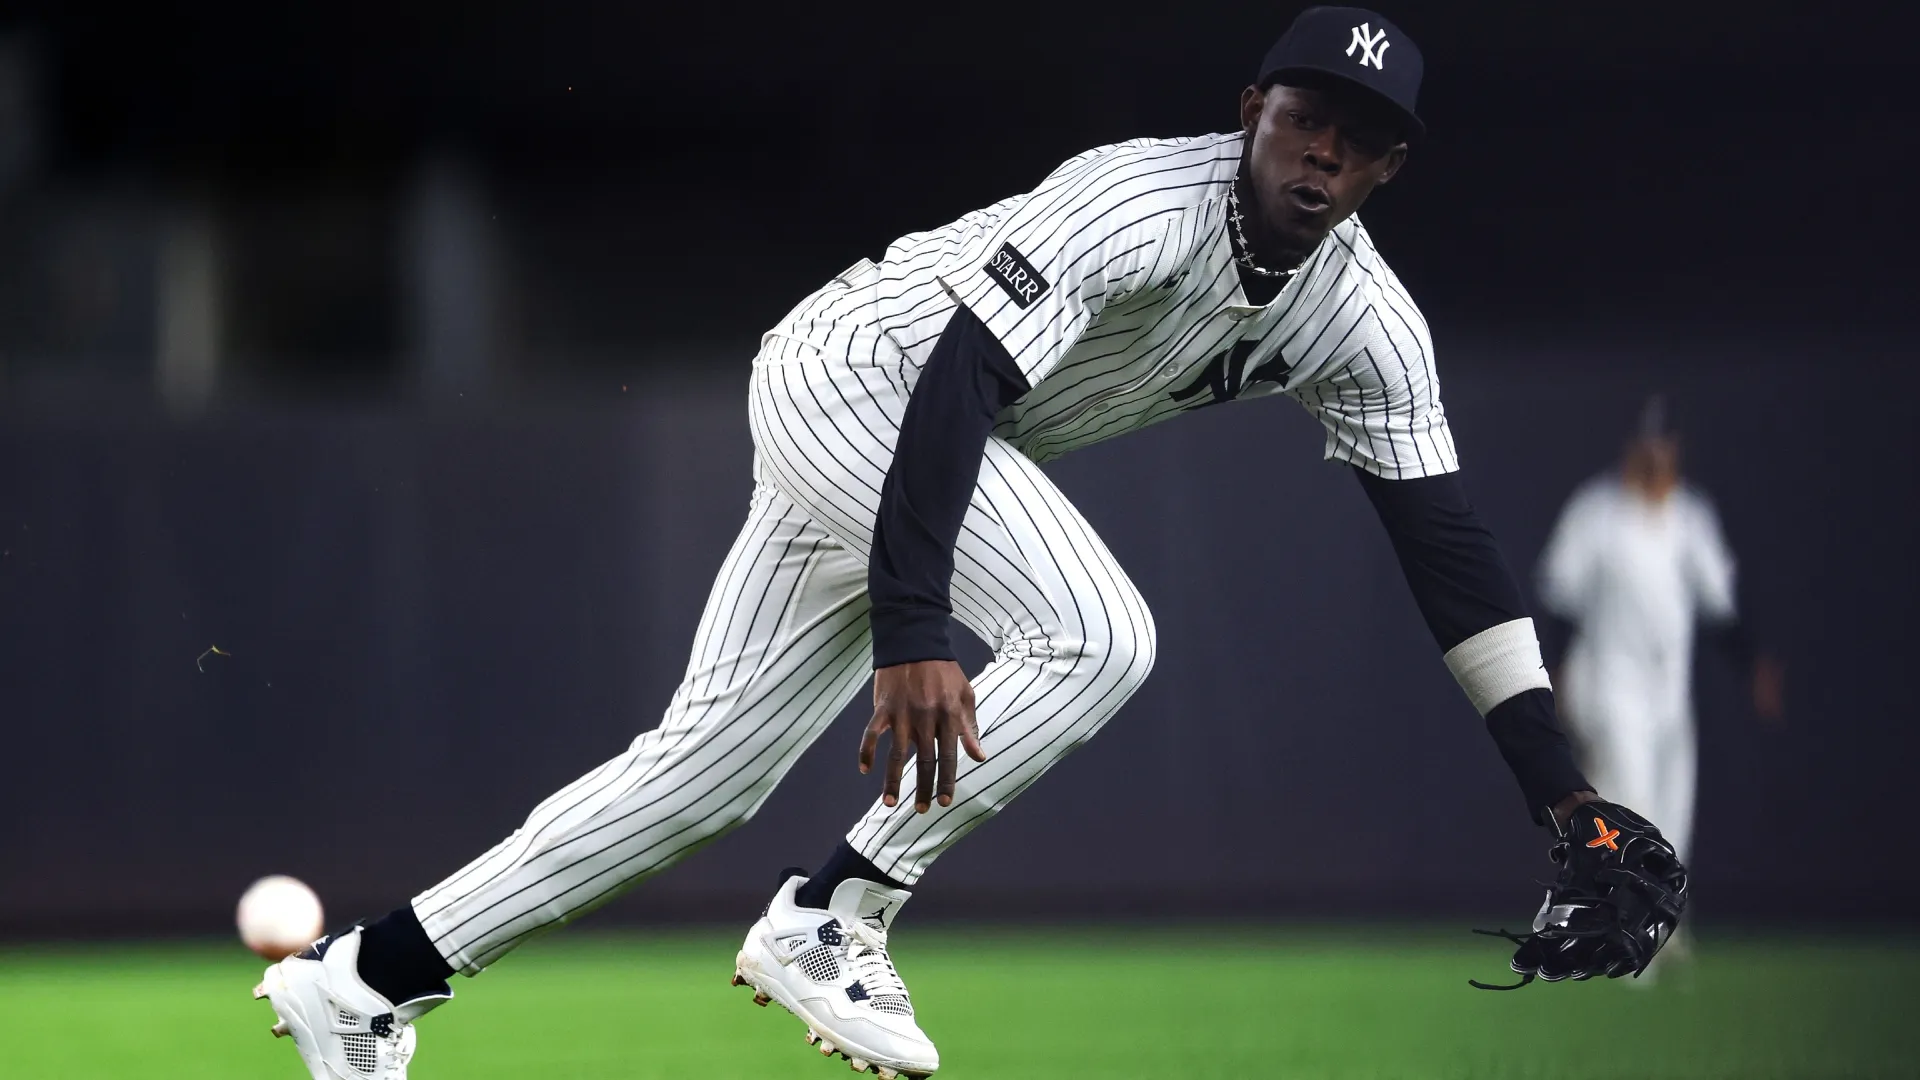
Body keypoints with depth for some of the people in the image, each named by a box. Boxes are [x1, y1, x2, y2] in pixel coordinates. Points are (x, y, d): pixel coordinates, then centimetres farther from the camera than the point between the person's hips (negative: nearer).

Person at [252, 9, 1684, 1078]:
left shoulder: (1366, 323, -5)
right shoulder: (1146, 203, -27)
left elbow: (1445, 536, -6)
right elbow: (959, 379, -35)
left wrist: (1560, 789, -14)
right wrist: (912, 633, -46)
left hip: (938, 452, 8)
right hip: (852, 374, -8)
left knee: (708, 770, 5)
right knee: (1095, 636, -26)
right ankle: (830, 921, -18)